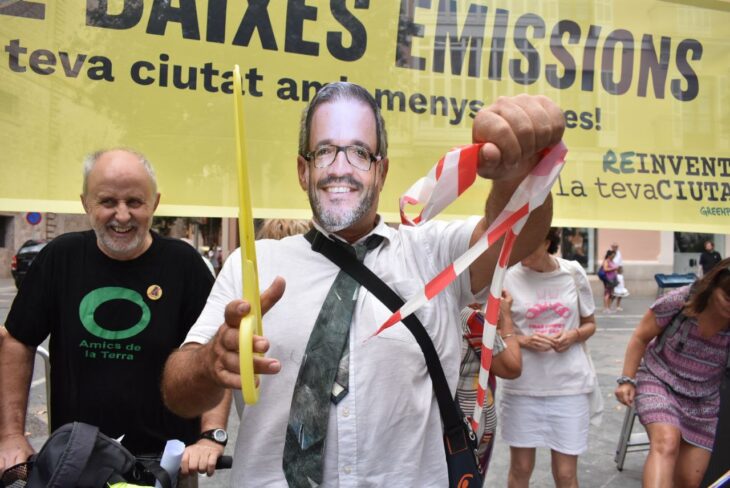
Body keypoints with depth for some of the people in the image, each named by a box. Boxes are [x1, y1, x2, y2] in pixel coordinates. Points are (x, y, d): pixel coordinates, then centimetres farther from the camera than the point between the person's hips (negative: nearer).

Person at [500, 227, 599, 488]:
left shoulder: (574, 273, -1)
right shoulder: (508, 277, -7)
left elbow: (590, 324, 11)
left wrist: (573, 336, -10)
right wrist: (524, 341, -18)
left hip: (570, 384, 1)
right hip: (522, 384, -1)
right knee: (520, 467, 12)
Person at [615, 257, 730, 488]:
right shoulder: (678, 301, -20)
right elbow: (641, 338, -5)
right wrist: (627, 380, -7)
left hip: (702, 401, 3)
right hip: (658, 382, -3)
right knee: (667, 442, -31)